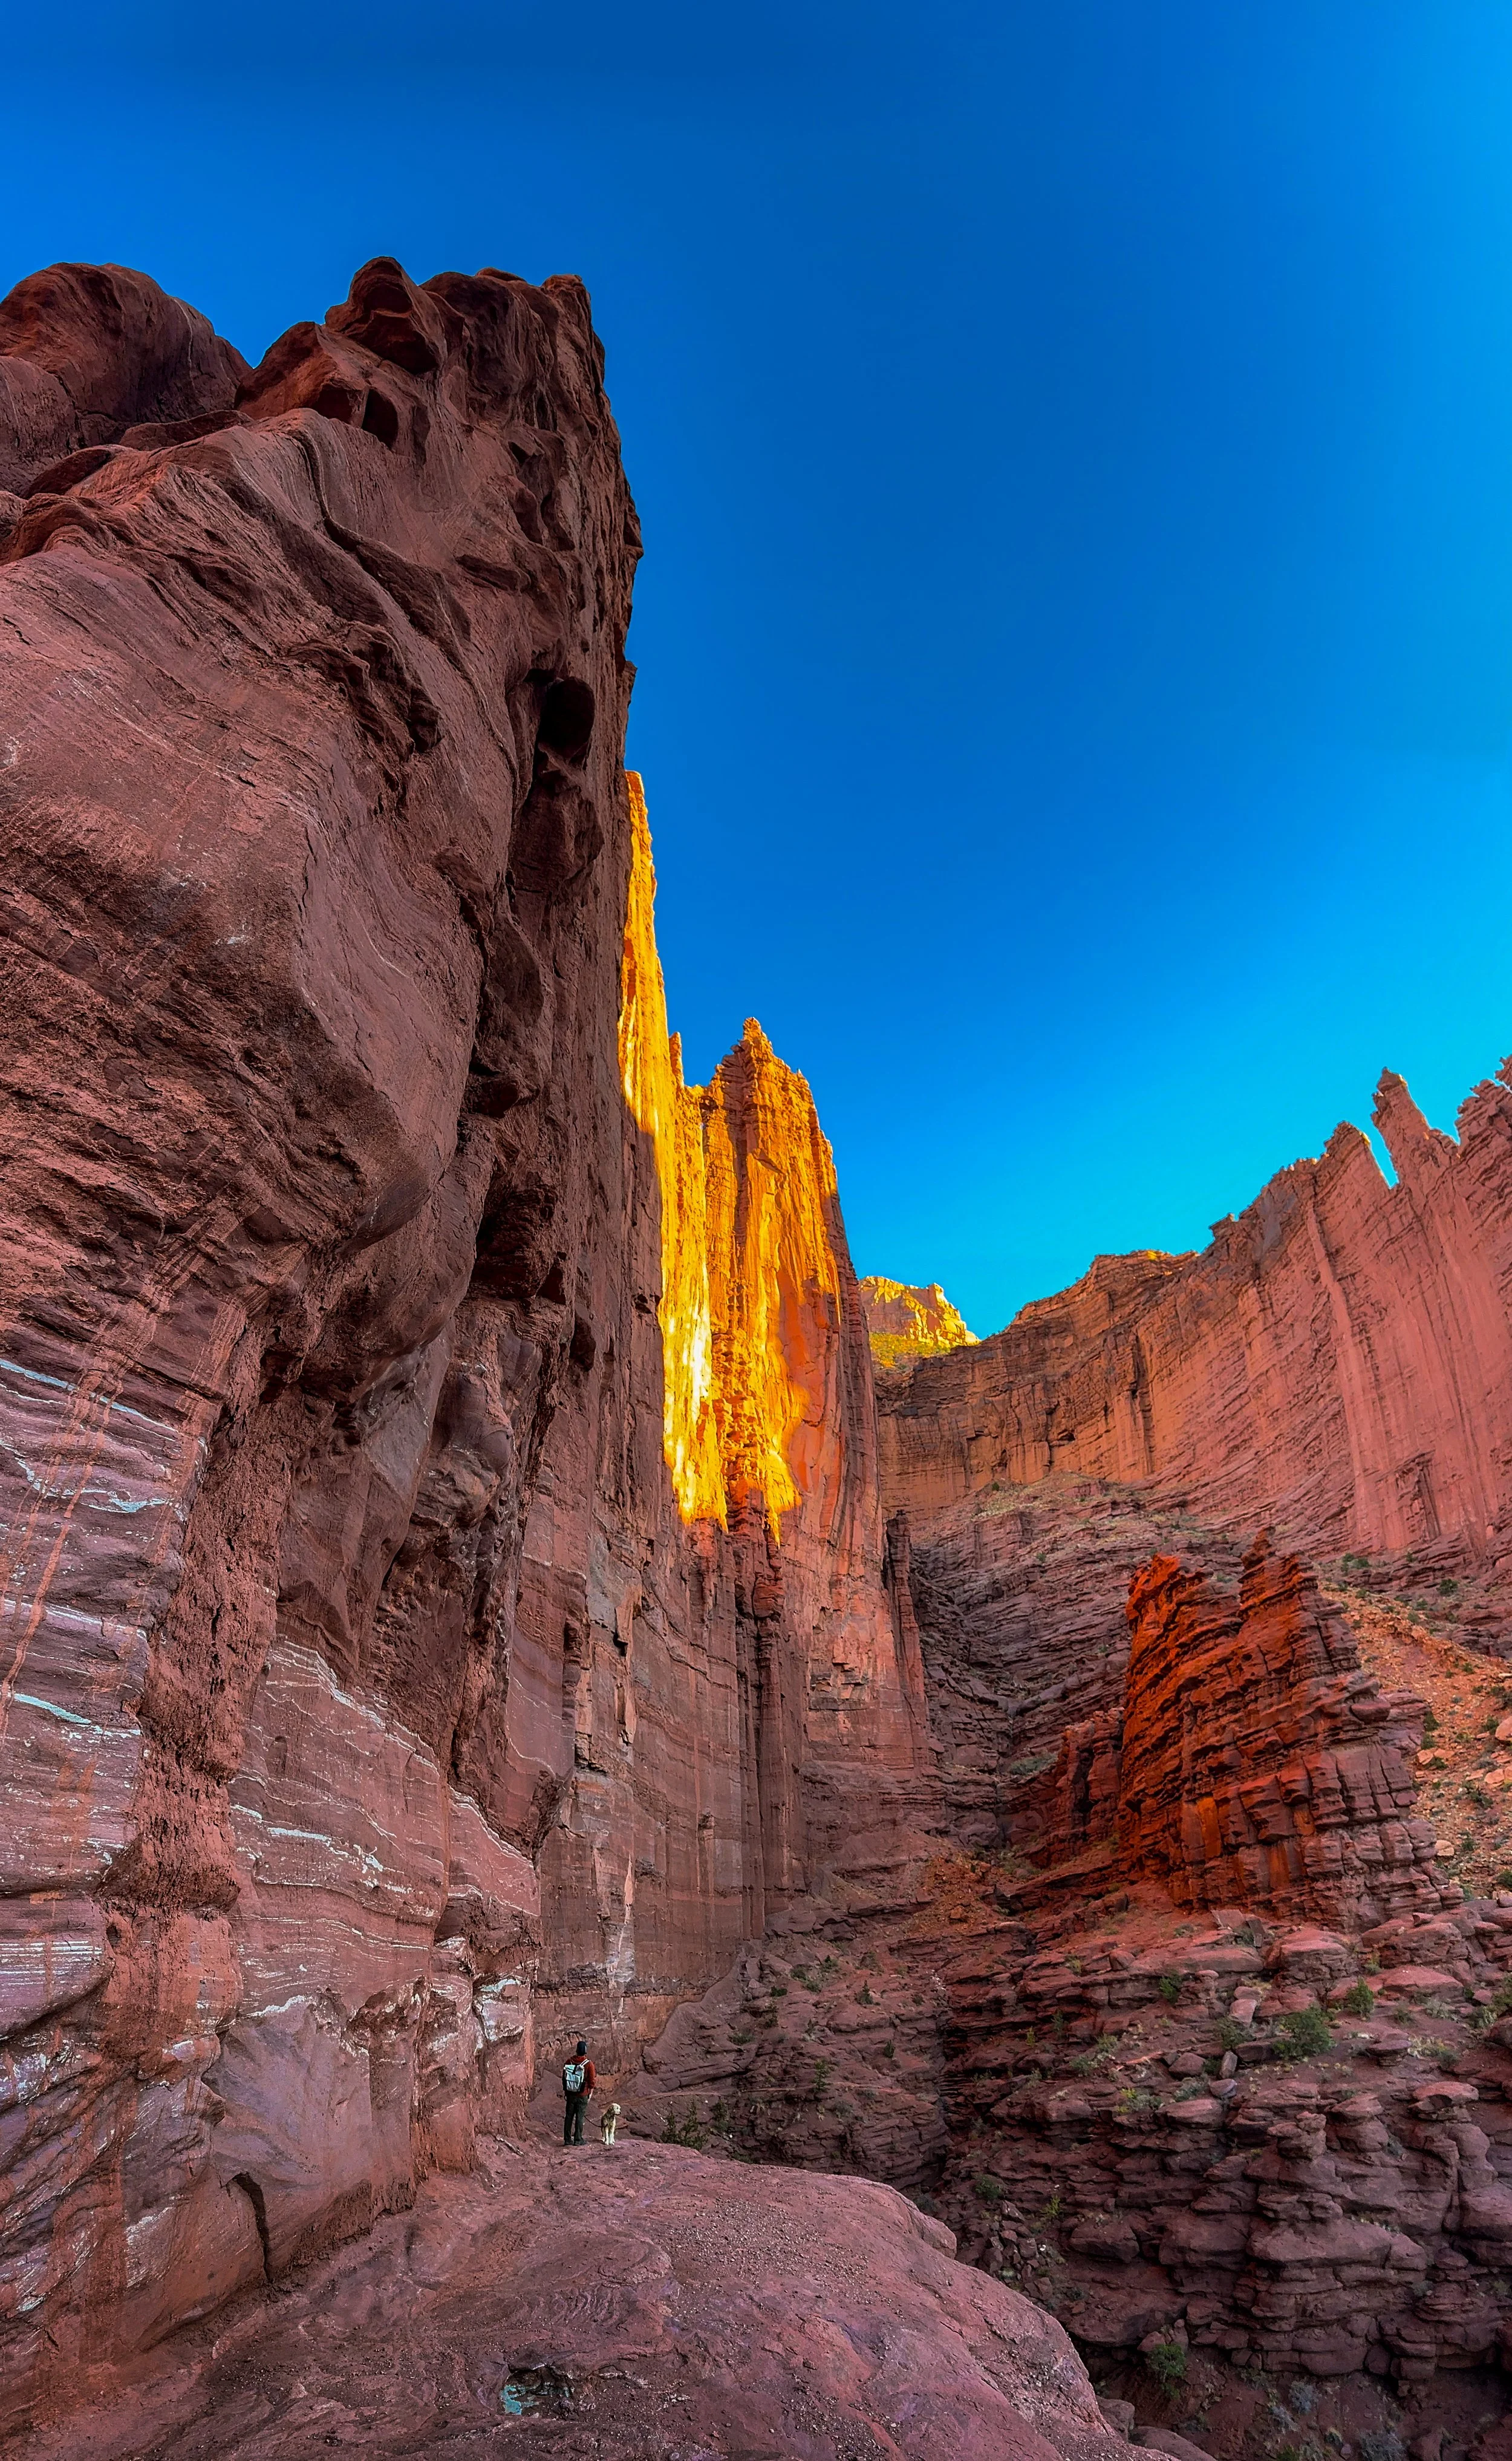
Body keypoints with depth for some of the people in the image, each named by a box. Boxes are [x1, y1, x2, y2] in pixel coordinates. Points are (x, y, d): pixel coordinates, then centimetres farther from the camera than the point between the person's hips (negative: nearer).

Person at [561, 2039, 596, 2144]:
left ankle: (567, 2139, 16)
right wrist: (590, 2093, 7)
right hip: (582, 2096, -3)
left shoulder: (569, 2062, -2)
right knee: (580, 2117, 5)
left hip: (570, 2095, 3)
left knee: (568, 2116, 12)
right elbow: (592, 2081, -8)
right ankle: (578, 2140, 7)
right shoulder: (589, 2064, -12)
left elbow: (564, 2078, 7)